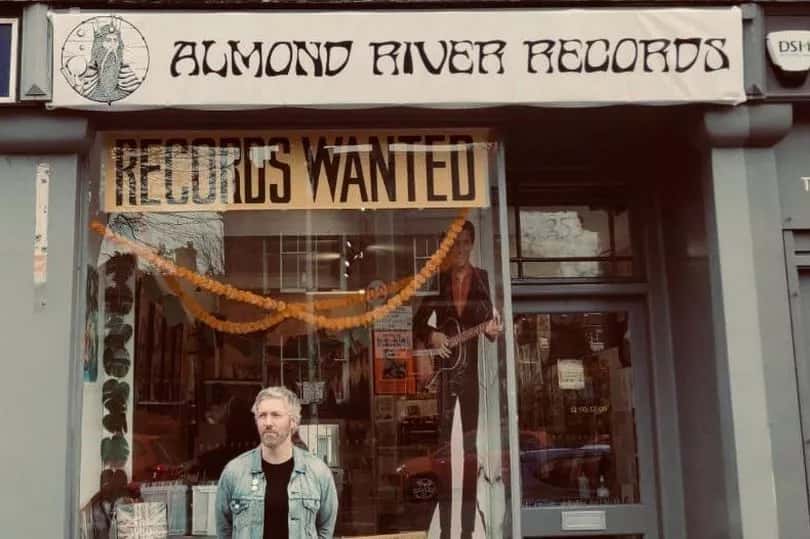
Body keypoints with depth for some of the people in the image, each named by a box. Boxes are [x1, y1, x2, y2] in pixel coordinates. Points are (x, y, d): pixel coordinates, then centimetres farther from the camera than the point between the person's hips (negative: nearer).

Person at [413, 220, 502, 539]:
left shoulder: (483, 278, 6)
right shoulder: (436, 279, 8)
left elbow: (490, 321, 2)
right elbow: (418, 322, 11)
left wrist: (493, 330, -20)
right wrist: (431, 336, -7)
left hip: (472, 367, -1)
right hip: (442, 368, 1)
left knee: (472, 444, 0)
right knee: (442, 442, 0)